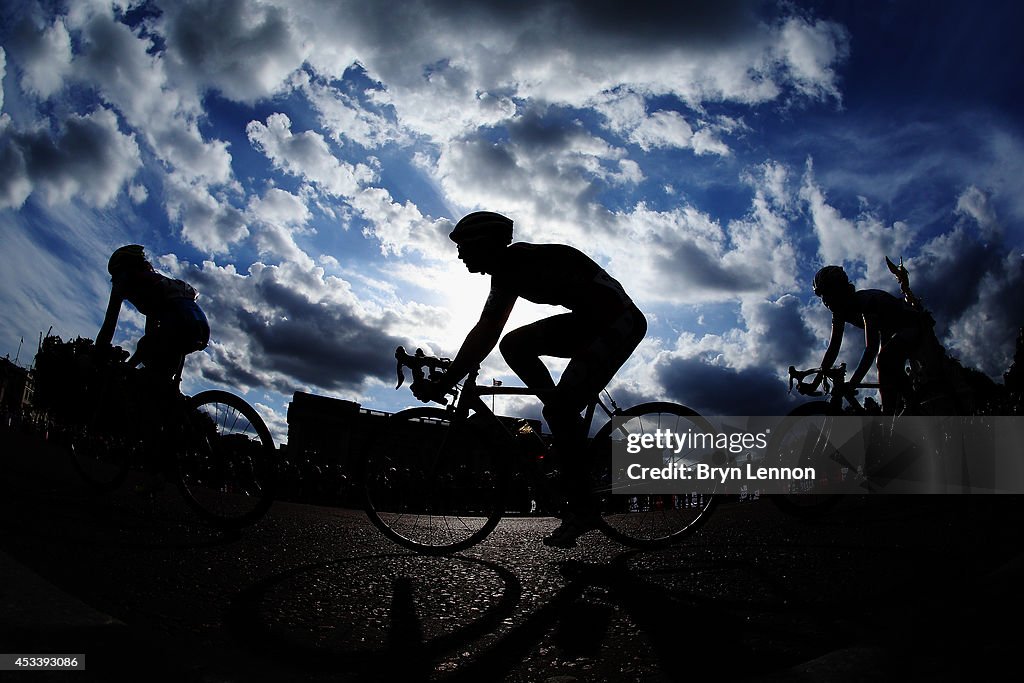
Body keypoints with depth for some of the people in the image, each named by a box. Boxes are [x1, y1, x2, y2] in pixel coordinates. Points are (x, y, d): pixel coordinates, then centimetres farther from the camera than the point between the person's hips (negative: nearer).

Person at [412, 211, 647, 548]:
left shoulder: (519, 265, -22)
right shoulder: (512, 265, 7)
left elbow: (485, 334, -23)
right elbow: (487, 333, 12)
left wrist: (443, 384, -18)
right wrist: (450, 374, 11)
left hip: (620, 322, -10)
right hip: (590, 322, 10)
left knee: (559, 409, -16)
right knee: (514, 345, 0)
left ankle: (581, 510, -1)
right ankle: (571, 426, 6)